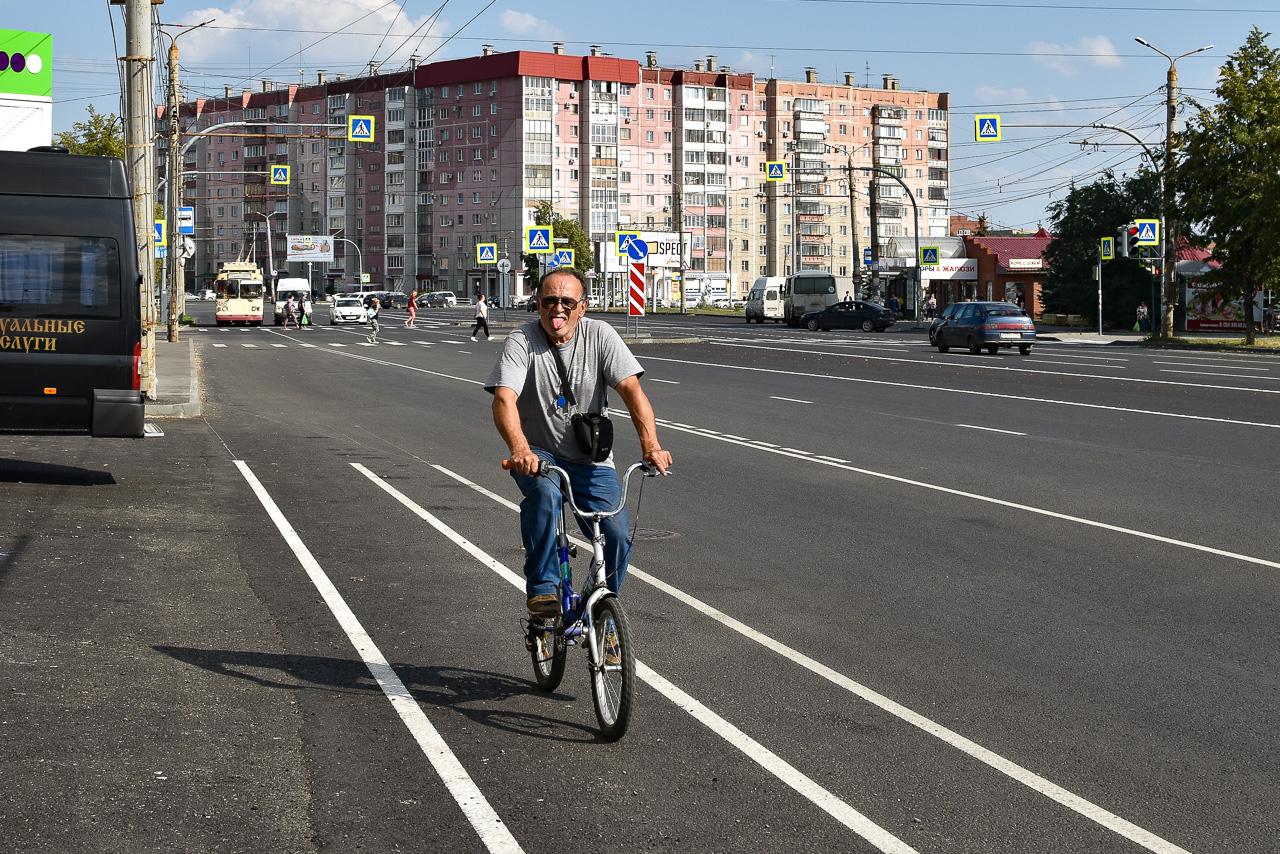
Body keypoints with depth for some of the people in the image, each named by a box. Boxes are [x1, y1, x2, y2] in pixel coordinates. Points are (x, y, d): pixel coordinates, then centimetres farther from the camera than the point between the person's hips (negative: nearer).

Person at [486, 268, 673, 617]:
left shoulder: (600, 335, -7)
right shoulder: (522, 340, -12)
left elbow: (631, 389, -16)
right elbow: (504, 399, -25)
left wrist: (651, 446, -32)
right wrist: (519, 449, -45)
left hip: (591, 460, 2)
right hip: (538, 454, -2)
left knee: (617, 538, -14)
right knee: (545, 493, -36)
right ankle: (542, 588, -23)